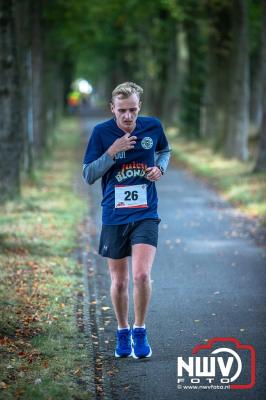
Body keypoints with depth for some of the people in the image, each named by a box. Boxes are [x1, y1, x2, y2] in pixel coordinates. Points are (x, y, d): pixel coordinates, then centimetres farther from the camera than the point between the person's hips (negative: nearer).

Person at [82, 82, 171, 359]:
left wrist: (160, 168, -1)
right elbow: (88, 176, -6)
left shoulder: (153, 127, -1)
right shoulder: (101, 132, -6)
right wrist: (112, 152, -19)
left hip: (145, 214, 0)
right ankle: (122, 333, 29)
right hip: (114, 217, 0)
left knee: (141, 275, -17)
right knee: (119, 281, 9)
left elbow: (164, 151, 20)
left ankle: (139, 331, 2)